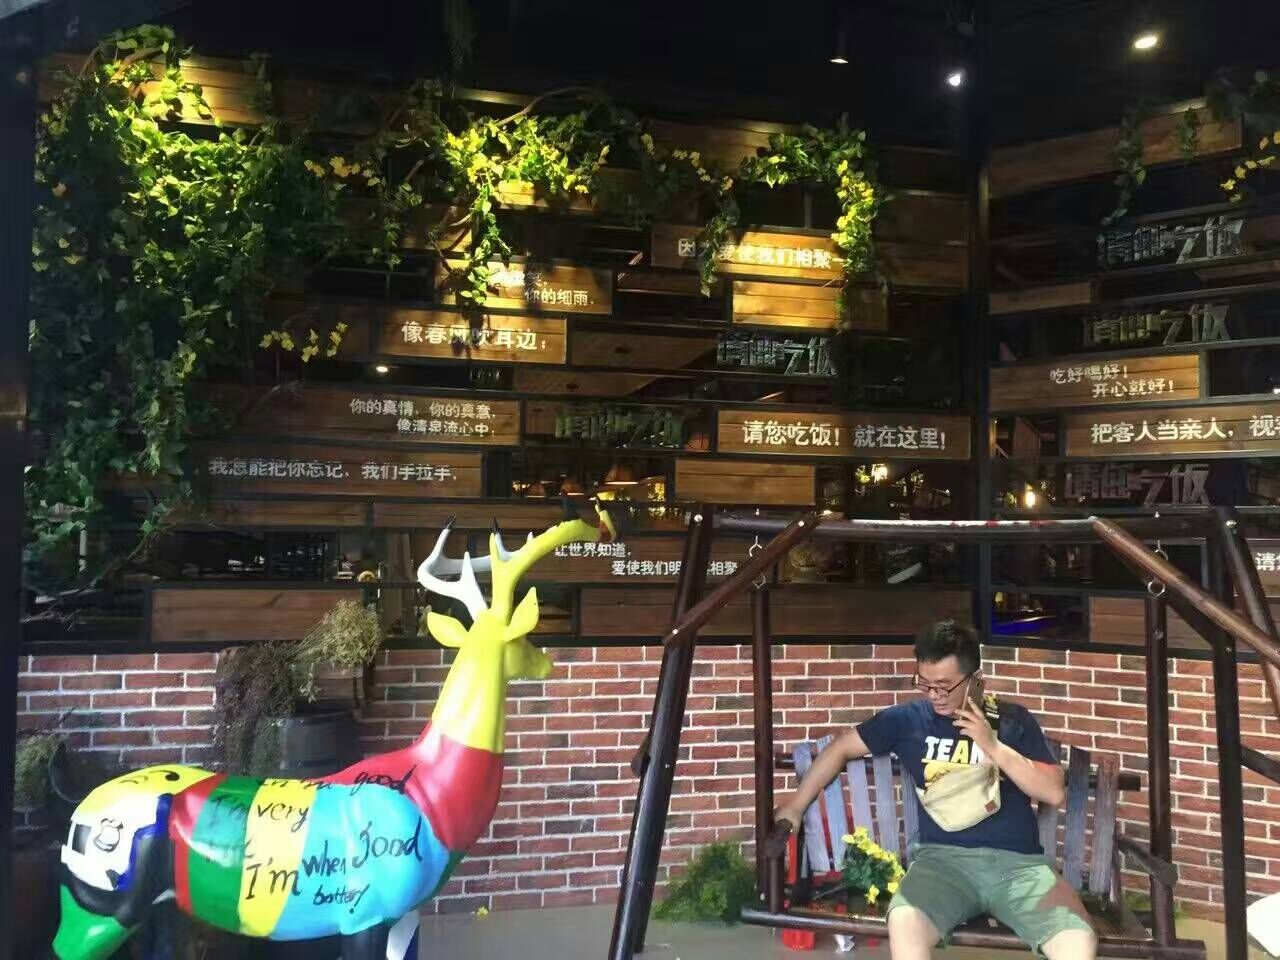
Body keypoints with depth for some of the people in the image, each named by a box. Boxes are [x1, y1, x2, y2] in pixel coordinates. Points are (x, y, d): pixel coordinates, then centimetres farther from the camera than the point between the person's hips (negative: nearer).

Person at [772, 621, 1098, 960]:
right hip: (943, 856, -1)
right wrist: (794, 807, 17)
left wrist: (993, 746, -7)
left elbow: (1055, 792, 3)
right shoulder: (909, 719, 8)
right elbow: (841, 749, 17)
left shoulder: (1014, 720, 10)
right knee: (905, 922, -34)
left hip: (1018, 862, 1)